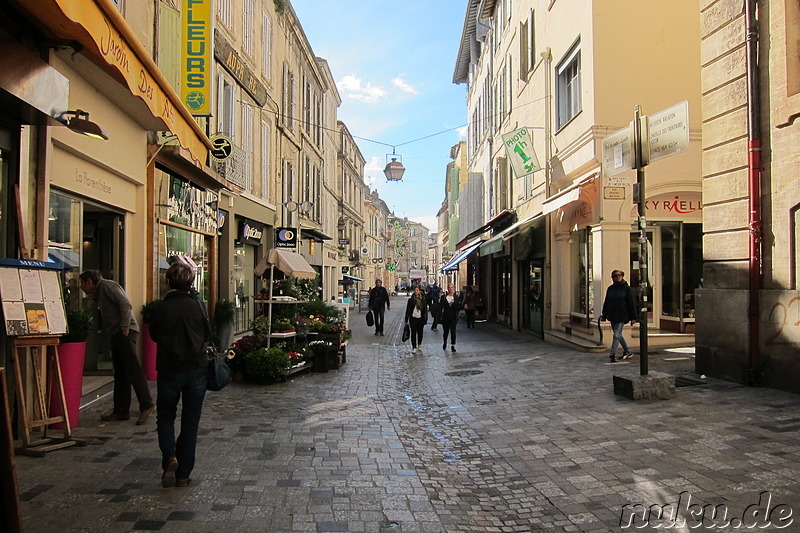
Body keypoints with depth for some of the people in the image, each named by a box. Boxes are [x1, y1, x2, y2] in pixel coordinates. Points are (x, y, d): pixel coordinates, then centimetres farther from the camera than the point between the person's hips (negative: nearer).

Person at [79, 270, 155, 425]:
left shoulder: (107, 285, -4)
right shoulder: (99, 293, 26)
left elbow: (126, 304, -15)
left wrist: (124, 328, -19)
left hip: (125, 332, -10)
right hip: (116, 335, 10)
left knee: (132, 370, -13)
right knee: (120, 374, 10)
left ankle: (147, 404, -12)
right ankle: (121, 410, 14)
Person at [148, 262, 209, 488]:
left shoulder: (159, 308, -10)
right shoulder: (197, 306, -7)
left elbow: (154, 336, 6)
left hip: (169, 370, -1)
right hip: (196, 369, 1)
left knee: (165, 417, 18)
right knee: (190, 422, 9)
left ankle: (169, 458, -5)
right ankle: (183, 473, 14)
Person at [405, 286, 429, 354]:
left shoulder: (423, 299, 1)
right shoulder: (411, 299, -3)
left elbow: (425, 309, 6)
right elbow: (408, 309, -1)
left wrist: (425, 319, 3)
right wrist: (406, 319, -5)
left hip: (420, 318, 2)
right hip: (413, 318, -2)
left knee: (420, 332, 13)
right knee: (413, 333, -2)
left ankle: (419, 345, 32)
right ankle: (414, 347, 2)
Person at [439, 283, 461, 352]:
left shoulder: (456, 297, 2)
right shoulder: (443, 296, 1)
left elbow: (458, 308, 3)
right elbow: (441, 306, -2)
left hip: (453, 317, 0)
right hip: (445, 317, 0)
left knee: (453, 331, -5)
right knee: (445, 331, 11)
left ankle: (453, 346, 4)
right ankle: (444, 342, 38)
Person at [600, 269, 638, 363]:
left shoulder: (627, 288, -4)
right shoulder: (610, 288, 8)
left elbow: (632, 303, -4)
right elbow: (606, 302, 13)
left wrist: (633, 317, -8)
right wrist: (604, 315, 11)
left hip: (622, 316, -5)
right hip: (612, 316, 5)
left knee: (617, 335, -8)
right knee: (618, 335, 14)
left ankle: (613, 354, -6)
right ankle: (628, 352, 30)